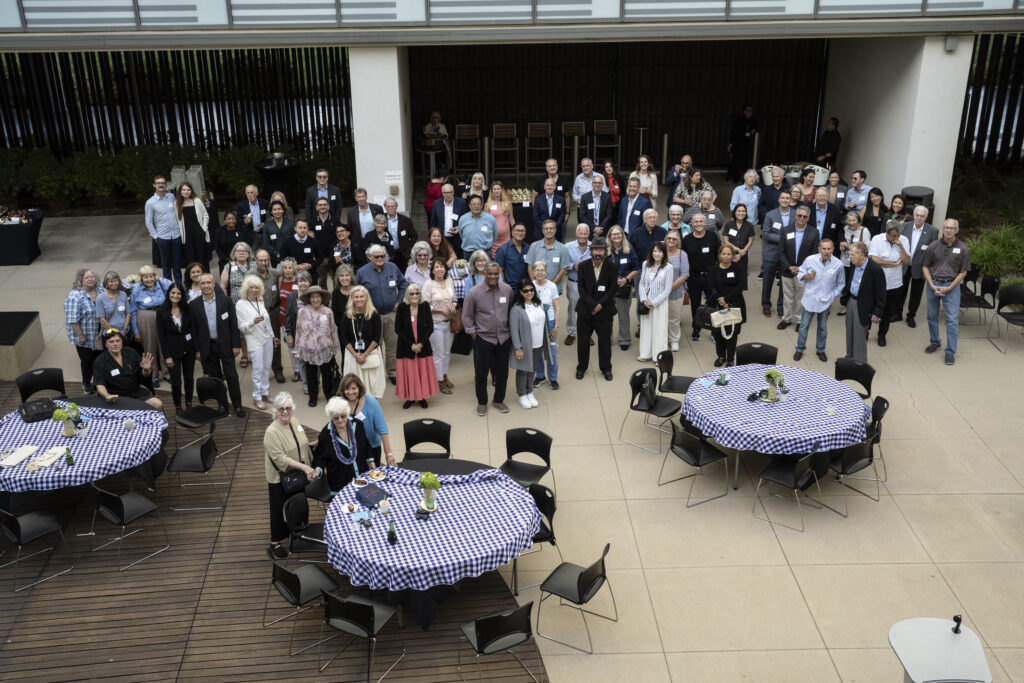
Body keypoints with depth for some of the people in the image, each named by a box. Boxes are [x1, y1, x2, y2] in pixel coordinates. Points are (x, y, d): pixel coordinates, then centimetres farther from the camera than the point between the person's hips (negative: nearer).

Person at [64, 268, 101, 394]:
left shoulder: (99, 292, 0)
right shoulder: (75, 296, -19)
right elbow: (73, 320, -21)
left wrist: (107, 328, 9)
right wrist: (80, 336, -20)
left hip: (98, 335, 5)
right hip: (84, 337, -5)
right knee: (87, 360, 8)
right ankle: (86, 384, 30)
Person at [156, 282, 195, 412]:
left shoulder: (187, 309, 1)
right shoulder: (161, 312, -6)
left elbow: (193, 328, 6)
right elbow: (161, 335, -5)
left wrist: (197, 349, 1)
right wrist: (167, 356, -9)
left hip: (188, 349, 3)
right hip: (173, 351, -3)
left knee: (189, 378, 11)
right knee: (176, 382, 0)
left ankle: (189, 404, 27)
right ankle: (178, 408, 16)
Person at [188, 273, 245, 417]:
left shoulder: (225, 301, -4)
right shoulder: (194, 305, -1)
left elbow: (233, 324, -2)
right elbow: (193, 329, 2)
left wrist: (236, 345, -5)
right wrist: (197, 350, 0)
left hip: (225, 344, -1)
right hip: (207, 346, 1)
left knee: (231, 375, 1)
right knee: (215, 377, 9)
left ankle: (237, 404, 10)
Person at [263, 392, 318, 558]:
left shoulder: (295, 422, 0)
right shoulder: (272, 432, -23)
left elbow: (304, 446, 10)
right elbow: (280, 458, -28)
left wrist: (311, 469, 9)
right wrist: (304, 467, -31)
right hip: (280, 479, -6)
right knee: (280, 510, 6)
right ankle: (275, 544, 21)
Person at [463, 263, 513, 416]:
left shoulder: (507, 290, -3)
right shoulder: (474, 293, -13)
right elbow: (467, 316, -4)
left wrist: (511, 329, 10)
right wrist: (473, 334, -6)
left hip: (504, 338, 3)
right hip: (483, 339, -3)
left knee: (502, 372, 14)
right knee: (481, 373, 7)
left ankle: (498, 400, 32)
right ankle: (482, 403, 25)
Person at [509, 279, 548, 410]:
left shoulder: (537, 304, 3)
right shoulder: (516, 309, -19)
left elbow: (543, 322, 14)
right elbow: (514, 329, -19)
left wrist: (545, 340, 16)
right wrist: (518, 348, -20)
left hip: (537, 345, 6)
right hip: (525, 346, -6)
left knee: (532, 369, 19)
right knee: (523, 370, 8)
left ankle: (530, 393, 35)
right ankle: (522, 395, 25)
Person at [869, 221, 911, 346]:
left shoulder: (904, 241, -4)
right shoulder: (876, 240, -12)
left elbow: (907, 262, -9)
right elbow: (875, 260, -20)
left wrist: (901, 246, -20)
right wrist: (895, 263, -13)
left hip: (894, 284, 3)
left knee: (889, 312, 13)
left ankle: (882, 335, 31)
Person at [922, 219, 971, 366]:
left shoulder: (962, 248, -3)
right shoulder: (934, 246, 0)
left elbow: (963, 272, 0)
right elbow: (925, 266, 4)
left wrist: (949, 288, -9)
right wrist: (933, 286, -7)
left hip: (951, 286, -2)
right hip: (933, 284, 2)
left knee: (952, 319, -4)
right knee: (932, 316, 12)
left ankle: (950, 352, 2)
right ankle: (934, 343, 31)